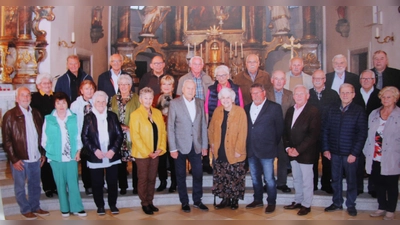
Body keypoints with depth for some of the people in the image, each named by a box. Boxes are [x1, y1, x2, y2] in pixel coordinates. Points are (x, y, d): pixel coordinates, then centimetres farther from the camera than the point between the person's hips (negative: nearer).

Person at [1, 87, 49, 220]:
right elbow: (6, 140, -8)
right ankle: (25, 210, 24)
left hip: (35, 158, 4)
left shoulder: (35, 114, 8)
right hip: (19, 159, -4)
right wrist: (14, 159, -11)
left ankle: (35, 207, 30)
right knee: (20, 186, 10)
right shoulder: (10, 115, -7)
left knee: (35, 185, 15)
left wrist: (42, 153, 8)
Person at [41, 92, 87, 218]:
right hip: (56, 157, 0)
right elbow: (44, 139, 5)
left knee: (73, 183, 1)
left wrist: (78, 151, -3)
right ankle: (64, 208, 21)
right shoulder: (48, 119, 0)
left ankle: (76, 208, 12)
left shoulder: (74, 118, 1)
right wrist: (50, 152, 1)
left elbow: (78, 136, 5)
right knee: (61, 183, 9)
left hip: (72, 157, 0)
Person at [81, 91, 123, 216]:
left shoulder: (112, 116, 5)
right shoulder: (88, 117, 0)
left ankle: (113, 204, 24)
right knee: (97, 183, 6)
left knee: (112, 182, 8)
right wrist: (94, 150, -13)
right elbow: (84, 137, -3)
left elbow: (119, 135, 3)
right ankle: (100, 206, 22)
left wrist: (113, 150, -9)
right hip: (95, 157, -1)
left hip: (112, 156, 2)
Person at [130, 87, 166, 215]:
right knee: (143, 179, 6)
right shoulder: (135, 115, -8)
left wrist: (161, 148, -4)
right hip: (142, 154, -4)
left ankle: (150, 201, 25)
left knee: (152, 178, 12)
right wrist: (147, 152, -16)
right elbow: (135, 136, -13)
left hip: (155, 153, 5)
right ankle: (144, 204, 20)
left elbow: (163, 131, 8)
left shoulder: (157, 113, 7)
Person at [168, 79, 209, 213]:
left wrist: (204, 145, 5)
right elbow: (170, 127, -7)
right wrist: (172, 148, -10)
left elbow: (203, 125, 7)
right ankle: (184, 202, 23)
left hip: (196, 146, 3)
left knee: (198, 174, 8)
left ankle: (197, 201, 24)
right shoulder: (174, 103, -6)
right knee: (181, 176, 9)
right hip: (181, 146, -3)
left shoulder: (200, 103, 5)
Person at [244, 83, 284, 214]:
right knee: (255, 177, 16)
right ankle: (258, 200, 30)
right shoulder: (247, 108, 10)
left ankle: (271, 203, 17)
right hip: (251, 150, 5)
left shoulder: (274, 108, -4)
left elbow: (279, 129, -2)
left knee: (269, 178, 2)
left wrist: (274, 145, 0)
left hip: (266, 150, -5)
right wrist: (247, 146, 5)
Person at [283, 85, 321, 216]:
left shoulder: (313, 111, -11)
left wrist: (298, 150, -17)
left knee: (307, 180, 5)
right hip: (292, 152, 6)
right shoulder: (290, 111, 10)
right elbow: (285, 131, 12)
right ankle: (298, 201, 30)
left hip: (306, 153, -6)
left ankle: (306, 205, 19)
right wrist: (288, 148, -2)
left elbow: (314, 134, -17)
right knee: (296, 179, 16)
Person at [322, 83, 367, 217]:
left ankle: (351, 205, 23)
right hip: (334, 153, 3)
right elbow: (325, 130, 7)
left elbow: (362, 134, -8)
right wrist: (325, 148, 0)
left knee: (351, 180, 8)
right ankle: (337, 203, 26)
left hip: (350, 154, -3)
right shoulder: (332, 110, 5)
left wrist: (354, 153, -12)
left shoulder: (359, 111, -5)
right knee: (336, 179, 12)